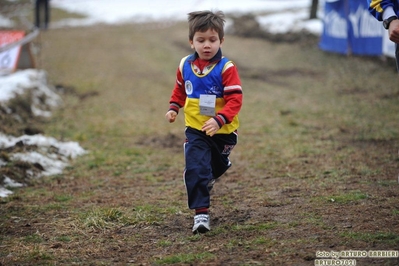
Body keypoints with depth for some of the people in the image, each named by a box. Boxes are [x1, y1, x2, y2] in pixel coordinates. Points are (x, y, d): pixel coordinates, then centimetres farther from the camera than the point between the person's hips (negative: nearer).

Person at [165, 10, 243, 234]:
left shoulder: (226, 68, -19)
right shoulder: (185, 66, -4)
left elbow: (235, 100, -23)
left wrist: (219, 120, -36)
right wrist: (173, 107, 2)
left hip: (223, 131, -1)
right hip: (195, 130, 1)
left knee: (217, 166, 23)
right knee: (195, 169, -16)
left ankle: (208, 179, 57)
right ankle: (201, 212, -13)